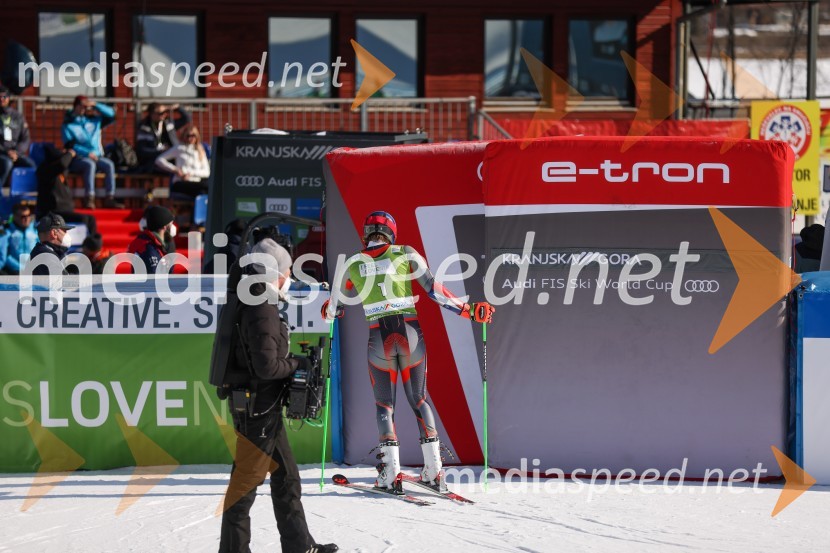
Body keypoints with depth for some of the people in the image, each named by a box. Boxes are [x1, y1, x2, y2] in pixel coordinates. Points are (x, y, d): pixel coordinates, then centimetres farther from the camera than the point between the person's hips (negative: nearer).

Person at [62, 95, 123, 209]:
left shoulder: (94, 120, 15)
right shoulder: (68, 125, 3)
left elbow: (111, 114, 9)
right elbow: (69, 145, -9)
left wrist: (96, 105, -2)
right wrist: (87, 153, -20)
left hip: (95, 156, 4)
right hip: (77, 158, -4)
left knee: (109, 165, -25)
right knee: (90, 164, -36)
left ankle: (110, 199, -29)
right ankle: (89, 199, -43)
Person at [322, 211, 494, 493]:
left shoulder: (352, 265, 5)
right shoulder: (406, 254, 3)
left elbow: (333, 310, 14)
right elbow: (434, 290, -2)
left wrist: (329, 312, 38)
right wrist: (468, 310, 3)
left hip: (379, 339, -1)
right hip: (411, 334, 1)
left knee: (384, 405, 11)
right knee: (419, 401, 13)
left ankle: (390, 474, -3)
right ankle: (434, 471, 7)